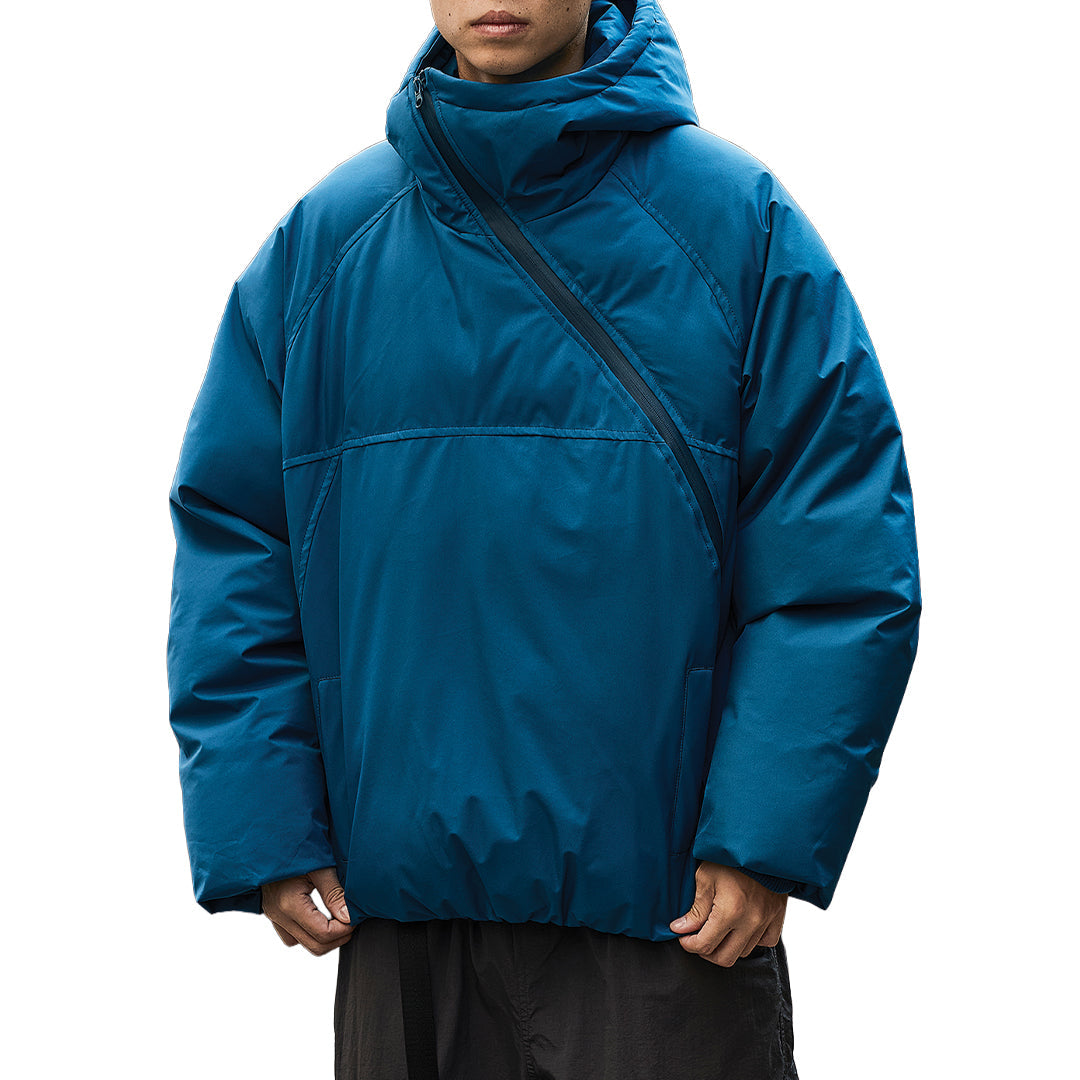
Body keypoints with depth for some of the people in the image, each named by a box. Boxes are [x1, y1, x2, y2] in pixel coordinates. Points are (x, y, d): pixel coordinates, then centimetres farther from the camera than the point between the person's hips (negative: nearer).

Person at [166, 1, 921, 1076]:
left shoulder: (738, 222, -2)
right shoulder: (322, 241, 5)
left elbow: (842, 554, -6)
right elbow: (230, 537, 5)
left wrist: (767, 836, -14)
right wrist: (263, 832, -4)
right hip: (398, 905, 2)